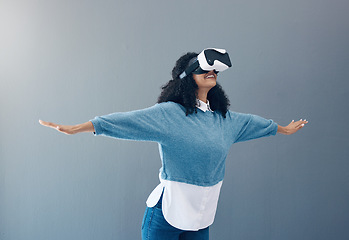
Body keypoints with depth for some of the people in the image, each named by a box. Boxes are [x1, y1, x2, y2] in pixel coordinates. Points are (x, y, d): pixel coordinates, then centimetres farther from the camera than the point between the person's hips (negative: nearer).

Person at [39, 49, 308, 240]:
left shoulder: (224, 118, 9)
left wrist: (284, 128, 39)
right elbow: (128, 120, -18)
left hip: (202, 216, 6)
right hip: (166, 215, -5)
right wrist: (75, 128, -24)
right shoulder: (169, 114, -11)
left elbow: (252, 122, 24)